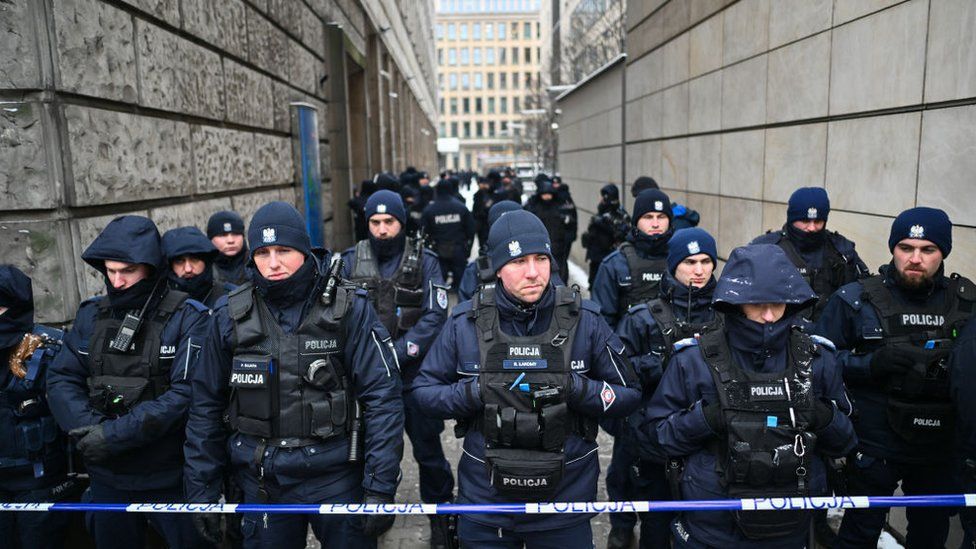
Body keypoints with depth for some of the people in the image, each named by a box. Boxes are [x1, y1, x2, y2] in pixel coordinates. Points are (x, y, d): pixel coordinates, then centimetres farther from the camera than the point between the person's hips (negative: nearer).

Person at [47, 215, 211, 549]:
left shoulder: (187, 317, -12)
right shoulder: (91, 315, 3)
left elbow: (186, 393, -19)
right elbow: (62, 381, -1)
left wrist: (115, 435, -21)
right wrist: (91, 430, -18)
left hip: (172, 476, -4)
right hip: (106, 475, 5)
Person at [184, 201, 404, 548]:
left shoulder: (348, 308, -10)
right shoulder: (231, 315, -2)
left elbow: (382, 399, -12)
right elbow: (207, 405, 5)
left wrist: (380, 488, -14)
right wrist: (201, 490, 5)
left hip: (335, 477, -2)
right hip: (261, 482, 3)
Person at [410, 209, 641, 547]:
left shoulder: (584, 320, -7)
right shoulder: (465, 323, -7)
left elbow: (629, 394, -1)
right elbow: (423, 390, 1)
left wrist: (576, 389, -19)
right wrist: (473, 392, -18)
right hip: (485, 501, 1)